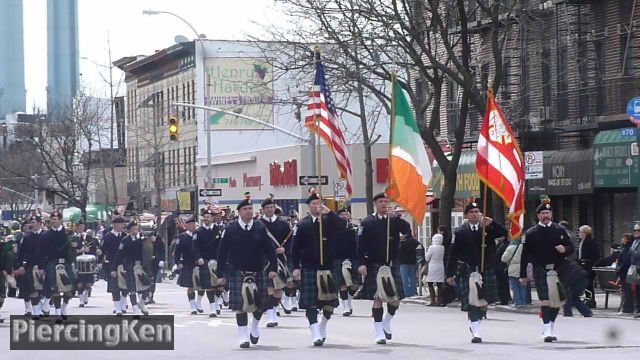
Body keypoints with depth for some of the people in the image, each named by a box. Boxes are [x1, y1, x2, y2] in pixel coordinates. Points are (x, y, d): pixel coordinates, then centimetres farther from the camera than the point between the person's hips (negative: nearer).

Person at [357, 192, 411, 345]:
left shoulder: (395, 220, 7)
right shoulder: (367, 223, 0)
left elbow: (407, 230, -12)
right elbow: (361, 244, -4)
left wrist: (394, 216, -18)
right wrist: (361, 263, -13)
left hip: (392, 264, 3)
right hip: (375, 265, -3)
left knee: (395, 298, 3)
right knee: (377, 298, -5)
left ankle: (387, 321, 32)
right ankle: (379, 332, 1)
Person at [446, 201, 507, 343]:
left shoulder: (488, 229, 7)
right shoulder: (460, 233, 3)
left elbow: (504, 233, -8)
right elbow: (453, 255, 3)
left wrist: (491, 223, -23)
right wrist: (450, 274, -1)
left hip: (486, 271, 3)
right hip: (467, 272, -3)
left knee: (484, 302, 10)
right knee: (472, 303, -10)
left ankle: (475, 324, 35)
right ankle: (476, 333, -11)